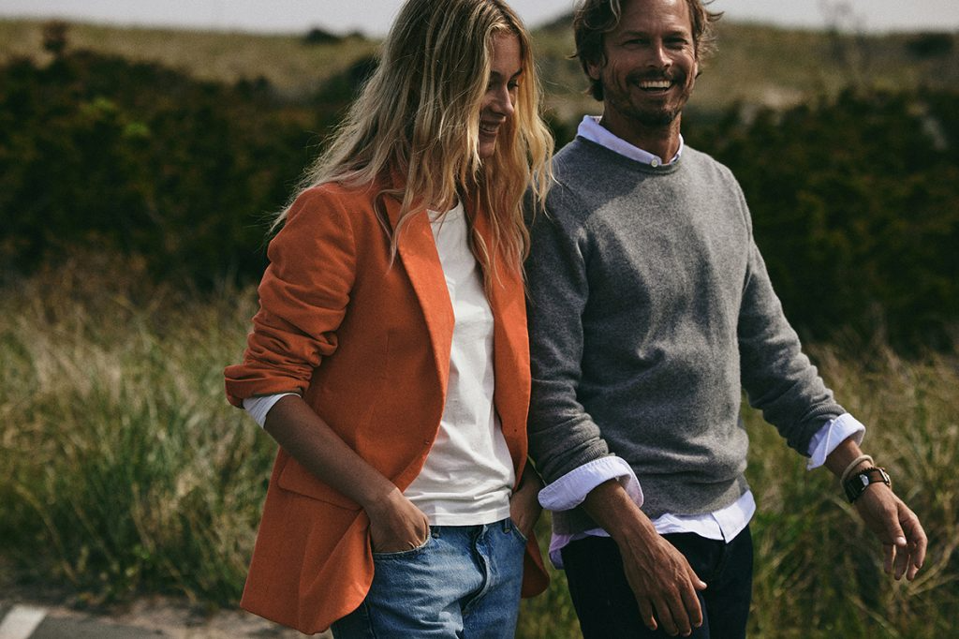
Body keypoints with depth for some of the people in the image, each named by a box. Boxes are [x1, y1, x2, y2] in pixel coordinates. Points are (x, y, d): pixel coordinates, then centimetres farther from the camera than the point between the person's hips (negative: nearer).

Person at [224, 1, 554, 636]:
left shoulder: (494, 214, 12)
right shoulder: (341, 212, -10)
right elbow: (267, 384, -11)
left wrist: (531, 483, 6)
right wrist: (380, 498, -17)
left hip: (500, 538, 7)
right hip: (400, 543, -7)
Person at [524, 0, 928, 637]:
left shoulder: (720, 186, 12)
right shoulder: (561, 199, -11)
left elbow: (769, 350, 16)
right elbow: (546, 389, -15)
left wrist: (863, 475, 9)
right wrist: (634, 533, -21)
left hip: (729, 524, 7)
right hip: (622, 533, -7)